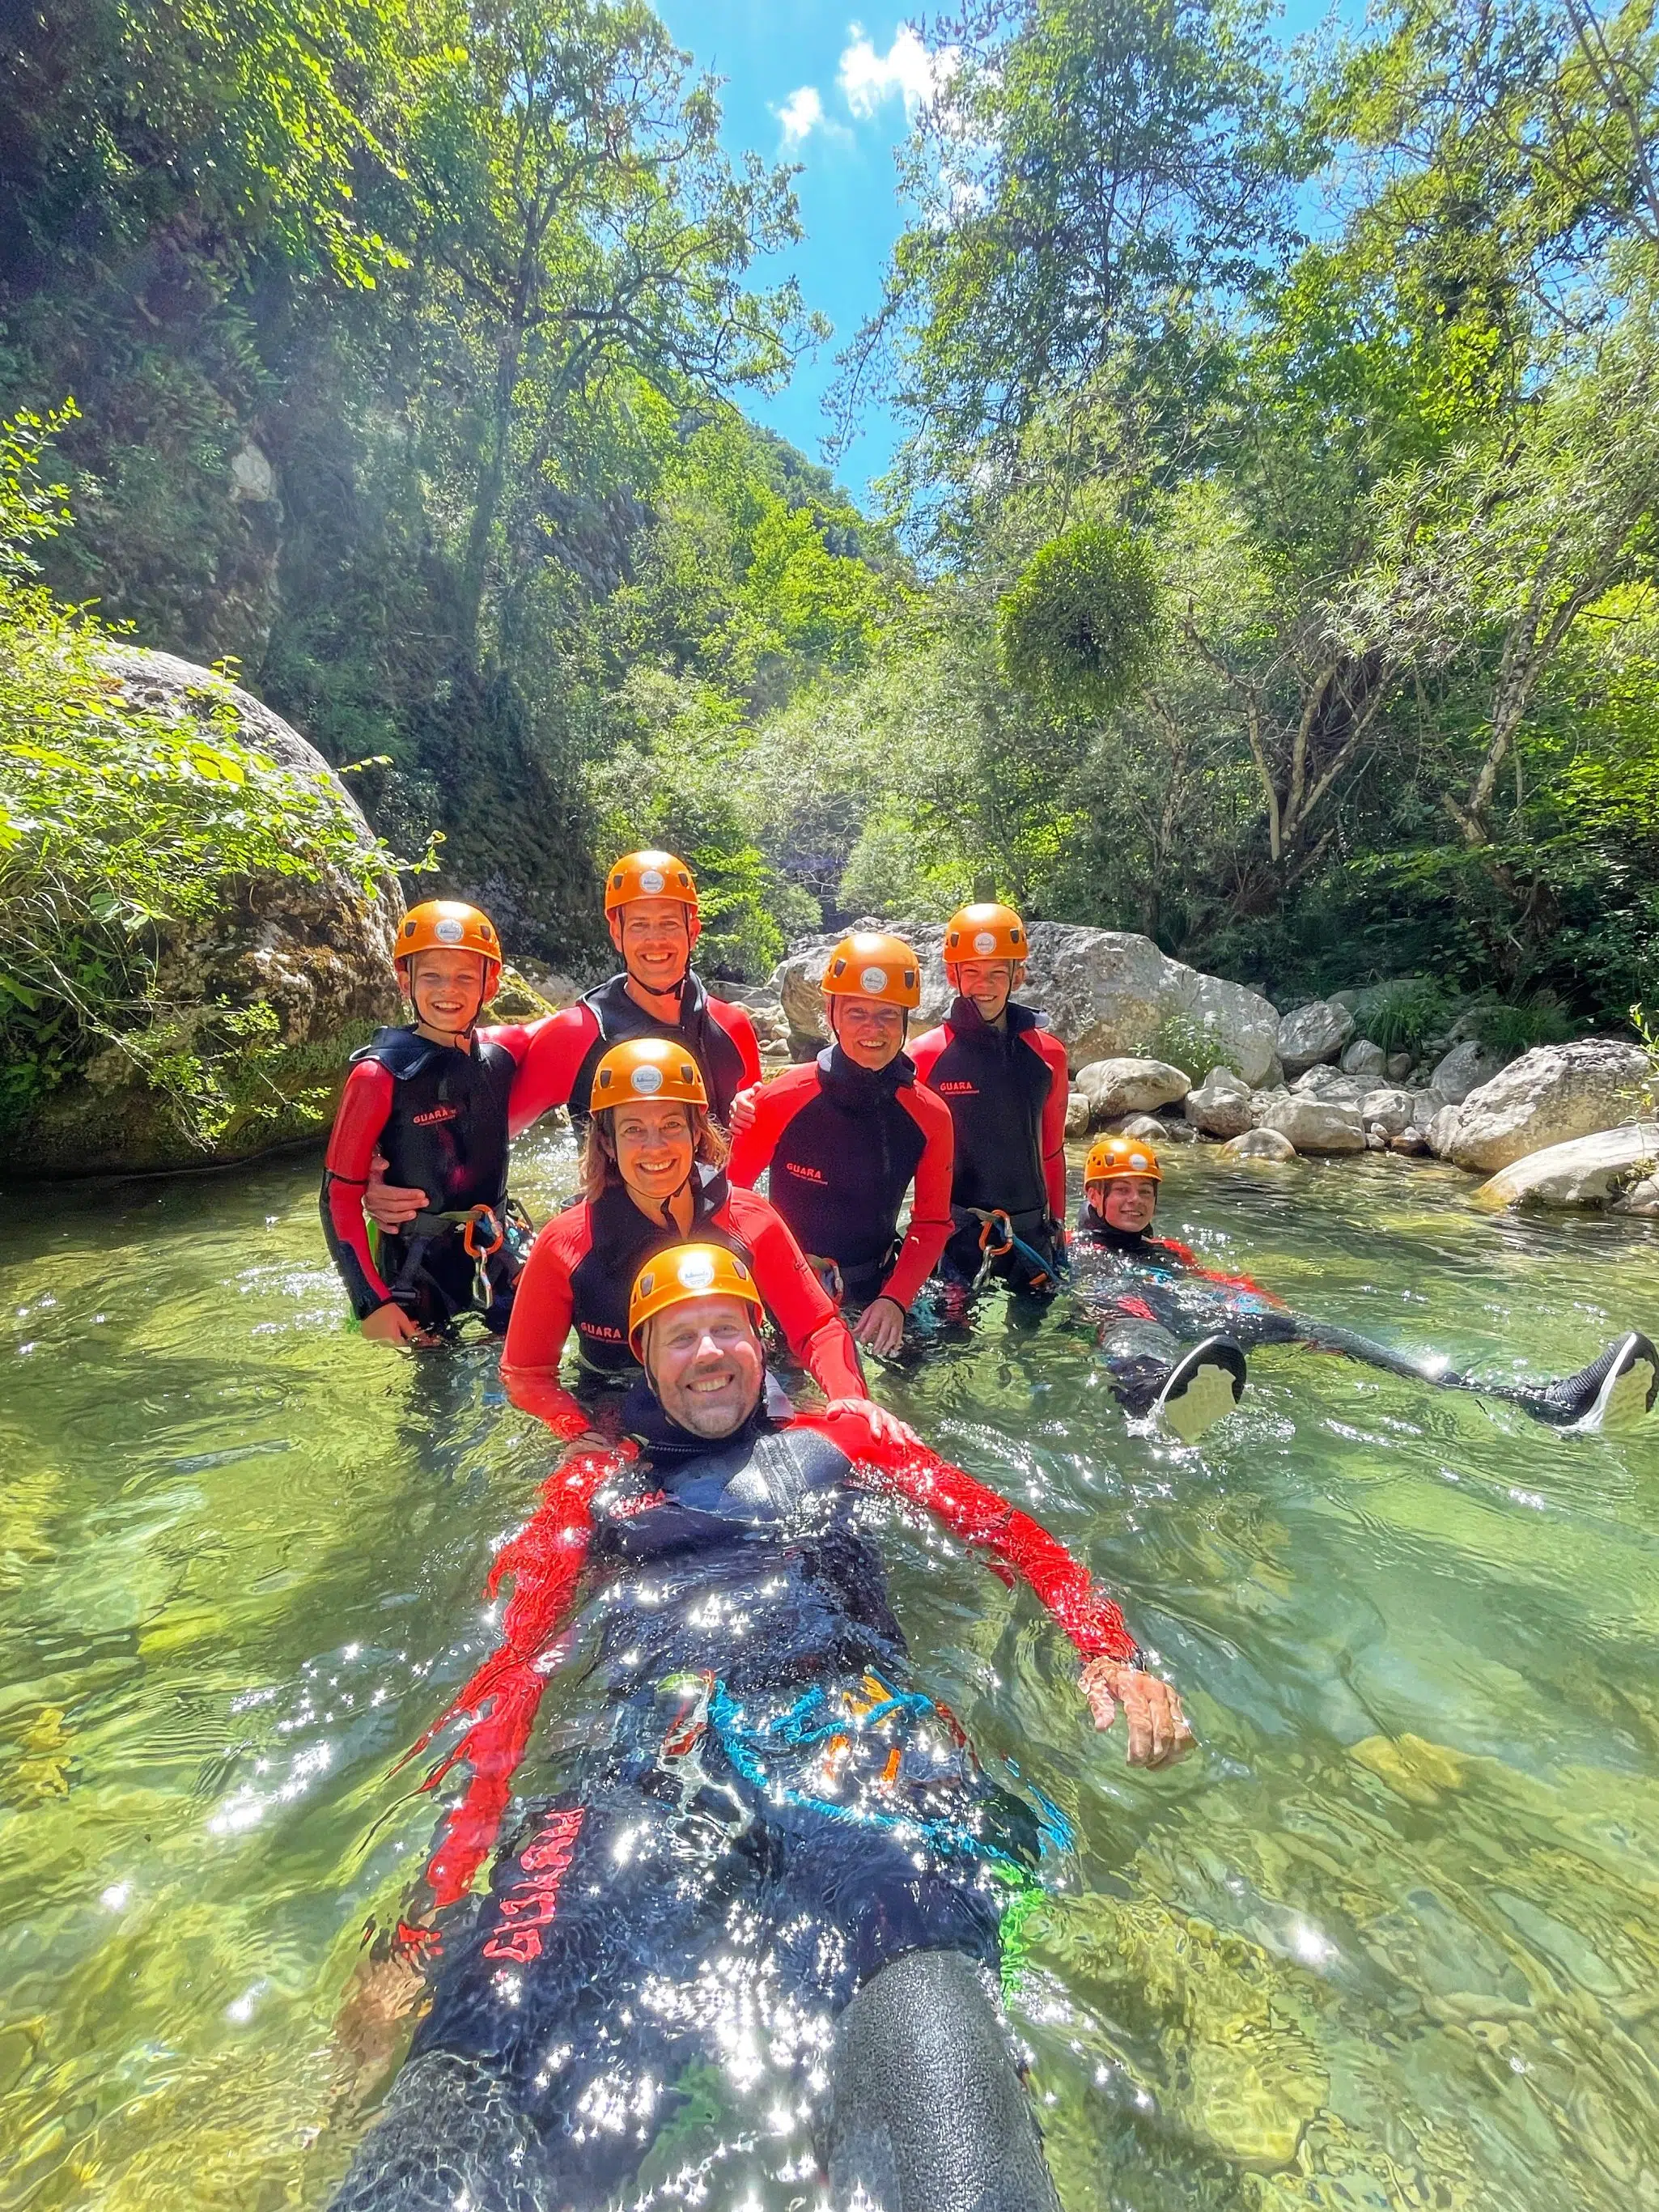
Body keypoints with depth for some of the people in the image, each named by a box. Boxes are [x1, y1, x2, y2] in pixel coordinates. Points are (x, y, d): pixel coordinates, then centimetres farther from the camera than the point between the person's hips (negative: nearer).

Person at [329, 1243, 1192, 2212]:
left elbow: (1012, 1532, 17)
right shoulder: (596, 1485, 24)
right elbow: (510, 1668, 15)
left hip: (847, 1720, 0)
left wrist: (1113, 1655, -1)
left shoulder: (837, 1440, 24)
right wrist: (430, 1913, 1)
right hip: (655, 1753, 1)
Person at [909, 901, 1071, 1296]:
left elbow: (1051, 1150, 12)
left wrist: (1057, 1228, 15)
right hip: (956, 1232, -3)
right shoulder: (926, 1055, -6)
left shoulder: (1047, 1053, 3)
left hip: (1032, 1233, 3)